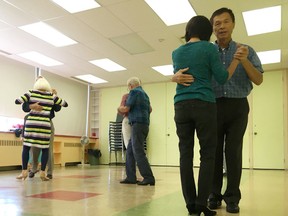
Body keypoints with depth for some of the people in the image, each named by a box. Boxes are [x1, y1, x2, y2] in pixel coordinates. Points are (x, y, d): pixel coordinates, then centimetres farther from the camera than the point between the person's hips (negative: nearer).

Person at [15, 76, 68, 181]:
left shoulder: (31, 93, 5)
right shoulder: (52, 96, 7)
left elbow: (17, 101, 7)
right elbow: (65, 104, 16)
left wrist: (28, 102, 25)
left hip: (31, 123, 0)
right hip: (45, 124, 0)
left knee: (26, 147, 9)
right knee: (45, 149, 8)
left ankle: (24, 171, 5)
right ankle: (42, 173, 3)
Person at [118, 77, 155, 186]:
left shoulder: (134, 92, -4)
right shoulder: (144, 93, 23)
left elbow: (126, 108, -8)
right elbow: (150, 109, 35)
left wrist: (119, 108, 13)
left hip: (138, 124, -9)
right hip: (144, 125, 9)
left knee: (138, 152, -11)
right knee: (130, 152, 9)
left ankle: (148, 178, -13)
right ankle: (130, 177, 9)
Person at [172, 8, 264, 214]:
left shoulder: (246, 51, 7)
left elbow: (259, 80, -1)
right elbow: (182, 71, -1)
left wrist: (245, 61, -20)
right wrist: (177, 77, -26)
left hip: (238, 106, 0)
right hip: (213, 107, 1)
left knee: (234, 152, -2)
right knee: (214, 151, 2)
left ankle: (232, 197, 8)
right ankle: (214, 195, 13)